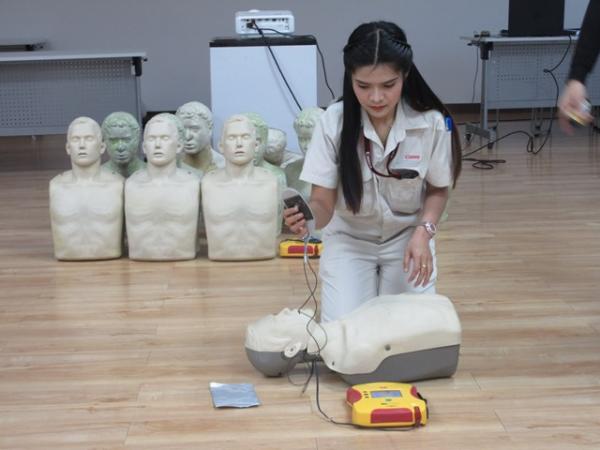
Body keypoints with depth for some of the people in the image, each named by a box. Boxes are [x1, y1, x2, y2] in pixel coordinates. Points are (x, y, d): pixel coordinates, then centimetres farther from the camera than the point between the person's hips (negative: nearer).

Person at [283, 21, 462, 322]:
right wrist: (305, 216, -42)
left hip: (407, 237, 1)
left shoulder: (431, 122, -20)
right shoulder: (333, 122, -22)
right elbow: (323, 204, -19)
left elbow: (438, 189, -3)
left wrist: (424, 232, -20)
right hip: (349, 240, 0)